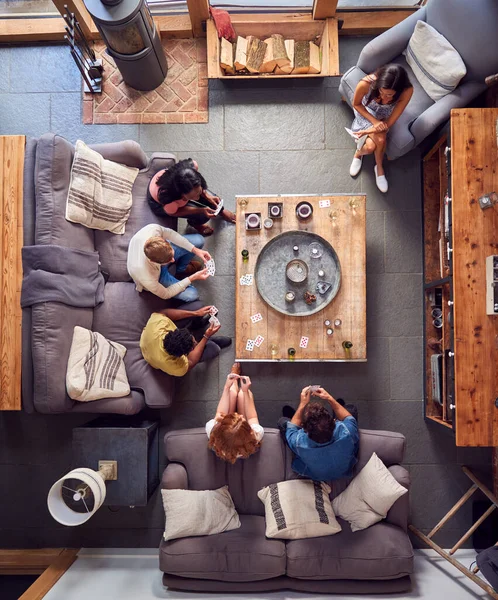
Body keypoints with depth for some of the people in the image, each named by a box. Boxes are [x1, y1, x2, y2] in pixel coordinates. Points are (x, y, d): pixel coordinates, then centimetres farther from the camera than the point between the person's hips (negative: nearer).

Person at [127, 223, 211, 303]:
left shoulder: (152, 228, -41)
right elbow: (165, 294, -23)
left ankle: (182, 268, 21)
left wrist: (195, 250, -18)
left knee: (199, 240, -8)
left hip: (161, 252, 4)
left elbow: (169, 233, -14)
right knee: (191, 295, -14)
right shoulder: (147, 279, -46)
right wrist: (192, 278, -25)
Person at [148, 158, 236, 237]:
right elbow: (172, 212, -22)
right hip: (158, 204, -4)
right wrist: (201, 210, -28)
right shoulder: (168, 199, -47)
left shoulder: (192, 166, -38)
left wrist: (207, 195, -23)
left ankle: (221, 211, 44)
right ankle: (194, 222, 24)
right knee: (202, 216, -13)